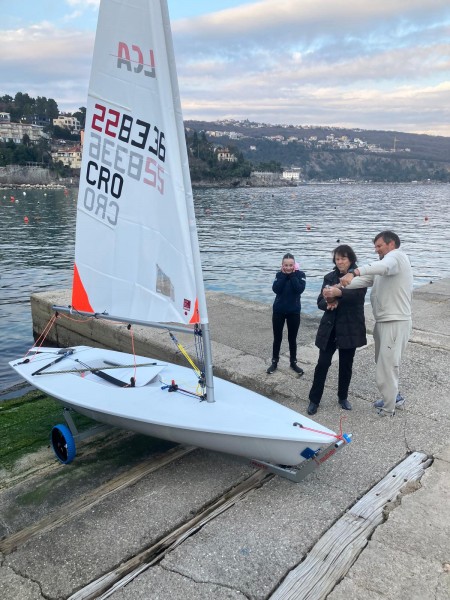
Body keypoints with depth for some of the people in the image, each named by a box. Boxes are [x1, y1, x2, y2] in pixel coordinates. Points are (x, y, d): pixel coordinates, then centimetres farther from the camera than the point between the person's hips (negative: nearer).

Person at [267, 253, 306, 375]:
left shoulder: (300, 274, -8)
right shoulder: (279, 275, -3)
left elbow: (300, 289, -22)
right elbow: (276, 289, -18)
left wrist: (292, 275, -19)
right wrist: (284, 275, -17)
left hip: (294, 312, -1)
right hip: (278, 311, 1)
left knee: (292, 338, 10)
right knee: (277, 338, 9)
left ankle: (293, 362, 23)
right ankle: (274, 362, 20)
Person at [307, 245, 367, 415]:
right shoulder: (329, 277, 6)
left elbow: (357, 294, -26)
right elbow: (320, 302, 4)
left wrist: (339, 293, -44)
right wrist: (328, 303, -20)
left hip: (350, 328, -2)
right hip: (329, 327, 2)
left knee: (346, 365, 10)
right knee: (322, 363, 0)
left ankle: (343, 397, 29)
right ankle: (314, 400, 11)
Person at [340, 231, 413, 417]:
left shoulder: (397, 256, -8)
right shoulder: (387, 263, 21)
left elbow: (382, 266, -35)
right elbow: (366, 280, 4)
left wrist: (354, 272, -47)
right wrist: (339, 287, -12)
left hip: (395, 323, -10)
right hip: (383, 322, 10)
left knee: (386, 369, -3)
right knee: (384, 364, 21)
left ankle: (388, 409, 13)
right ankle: (394, 398, 38)